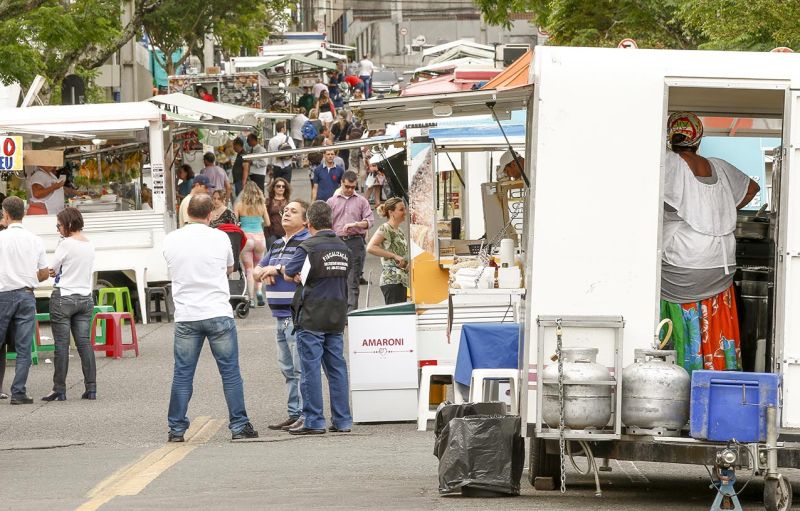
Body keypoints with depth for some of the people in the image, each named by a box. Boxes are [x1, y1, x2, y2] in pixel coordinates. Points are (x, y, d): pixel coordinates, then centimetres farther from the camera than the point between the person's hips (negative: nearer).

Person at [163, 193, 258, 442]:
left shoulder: (170, 240, 0)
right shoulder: (220, 238, -3)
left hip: (186, 316, 2)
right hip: (218, 314, -2)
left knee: (182, 374, 7)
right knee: (230, 372, 5)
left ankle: (176, 428, 8)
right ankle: (239, 426, 6)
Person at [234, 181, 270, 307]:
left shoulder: (239, 205, -3)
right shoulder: (261, 205, 1)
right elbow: (267, 223, 9)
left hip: (246, 237, -2)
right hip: (259, 237, 2)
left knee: (249, 269, 3)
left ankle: (251, 298, -2)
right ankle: (259, 291, 1)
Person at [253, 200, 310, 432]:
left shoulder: (307, 242, -8)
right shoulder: (277, 244, 21)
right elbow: (257, 271, 25)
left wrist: (276, 269, -13)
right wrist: (264, 273, 0)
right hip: (280, 315, 9)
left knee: (301, 367, -9)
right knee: (288, 368, 12)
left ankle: (305, 415, -8)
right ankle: (294, 414, 17)